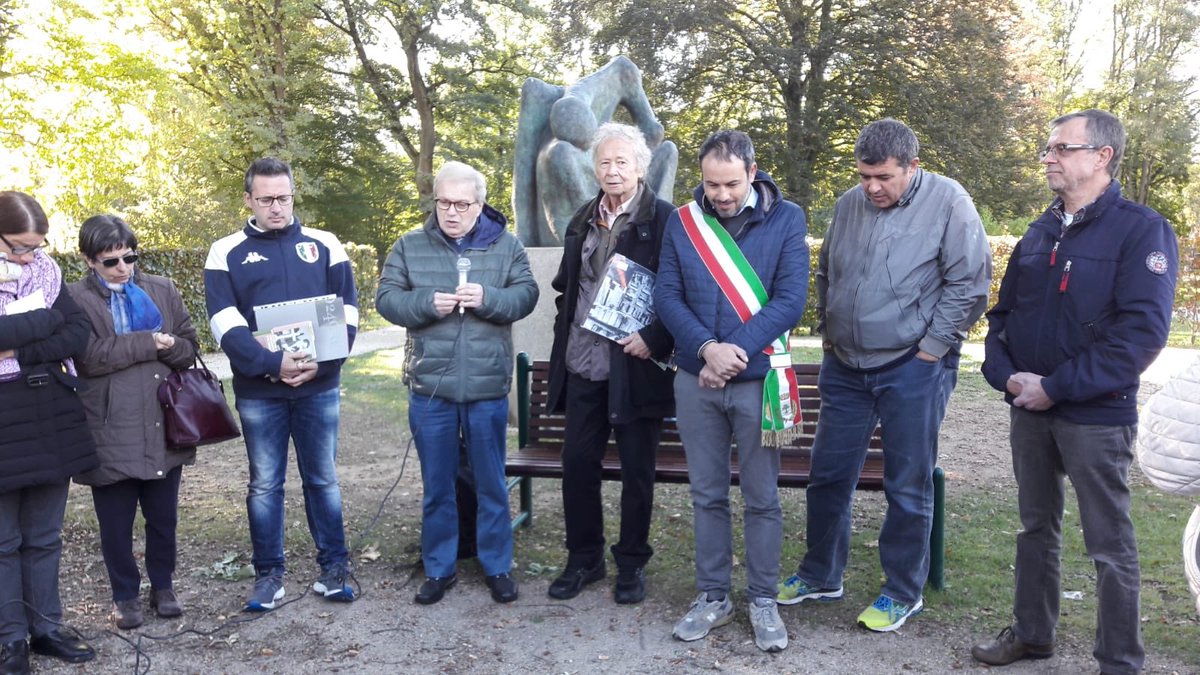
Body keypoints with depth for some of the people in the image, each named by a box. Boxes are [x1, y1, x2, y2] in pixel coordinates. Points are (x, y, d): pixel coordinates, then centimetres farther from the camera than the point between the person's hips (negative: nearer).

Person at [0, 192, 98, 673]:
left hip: (52, 418, 4)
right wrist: (47, 319, -16)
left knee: (44, 536, 13)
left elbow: (79, 334, -5)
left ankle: (47, 627, 24)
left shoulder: (46, 271, 5)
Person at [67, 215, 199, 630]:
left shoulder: (162, 290, 7)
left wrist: (169, 348, -16)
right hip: (110, 433, -2)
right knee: (116, 523, 10)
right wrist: (149, 342, -14)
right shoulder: (76, 299, -3)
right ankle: (125, 594, 28)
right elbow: (91, 357, -15)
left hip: (164, 427, 3)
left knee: (163, 517, 14)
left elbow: (189, 348, 6)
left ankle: (163, 585, 33)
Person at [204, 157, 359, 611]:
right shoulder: (226, 253, 2)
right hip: (258, 393, 0)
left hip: (319, 387, 1)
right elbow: (226, 325, -7)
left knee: (323, 479, 10)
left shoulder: (325, 246, 5)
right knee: (265, 484, 9)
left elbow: (347, 313, 1)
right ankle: (268, 573, 21)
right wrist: (273, 365, -20)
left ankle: (334, 566, 21)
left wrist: (319, 364, -13)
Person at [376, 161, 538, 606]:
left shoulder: (506, 246, 4)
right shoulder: (409, 246, 4)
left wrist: (488, 298, -20)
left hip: (488, 389, 0)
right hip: (430, 388, 1)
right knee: (437, 486, 12)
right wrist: (427, 303, -18)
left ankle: (497, 567, 26)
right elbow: (386, 299, 0)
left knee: (491, 484, 11)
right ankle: (438, 568, 27)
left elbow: (526, 296, -2)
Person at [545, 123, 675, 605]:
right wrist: (565, 337, 13)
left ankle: (632, 564, 24)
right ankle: (583, 558, 26)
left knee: (636, 470, 7)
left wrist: (654, 339, -17)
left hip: (636, 365, -5)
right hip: (583, 365, 5)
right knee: (577, 462, 9)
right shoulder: (582, 222, 13)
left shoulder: (663, 220, -7)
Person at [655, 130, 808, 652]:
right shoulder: (682, 221, 2)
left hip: (759, 379, -2)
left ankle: (763, 601, 22)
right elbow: (666, 296, -2)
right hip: (696, 379, 2)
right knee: (707, 494, 11)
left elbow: (790, 299, -10)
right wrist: (707, 349, -17)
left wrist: (738, 351, -18)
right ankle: (712, 596, 25)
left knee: (761, 498, 7)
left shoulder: (786, 219, -4)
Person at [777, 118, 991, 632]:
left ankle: (902, 592, 22)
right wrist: (827, 331, 12)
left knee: (908, 487, 4)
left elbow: (969, 284, -11)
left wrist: (930, 349, -12)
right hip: (845, 366, 6)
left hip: (912, 369, -5)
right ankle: (820, 575, 30)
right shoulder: (848, 204, 7)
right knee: (828, 475, 12)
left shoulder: (948, 203, -9)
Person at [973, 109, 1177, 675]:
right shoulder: (1039, 233, 10)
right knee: (1036, 528, 17)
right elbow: (1002, 314, 14)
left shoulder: (1142, 230, -10)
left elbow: (1143, 332, -18)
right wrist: (1005, 374, -5)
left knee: (1109, 547, 4)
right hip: (1029, 411, 6)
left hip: (1097, 416, -6)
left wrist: (1057, 388, -19)